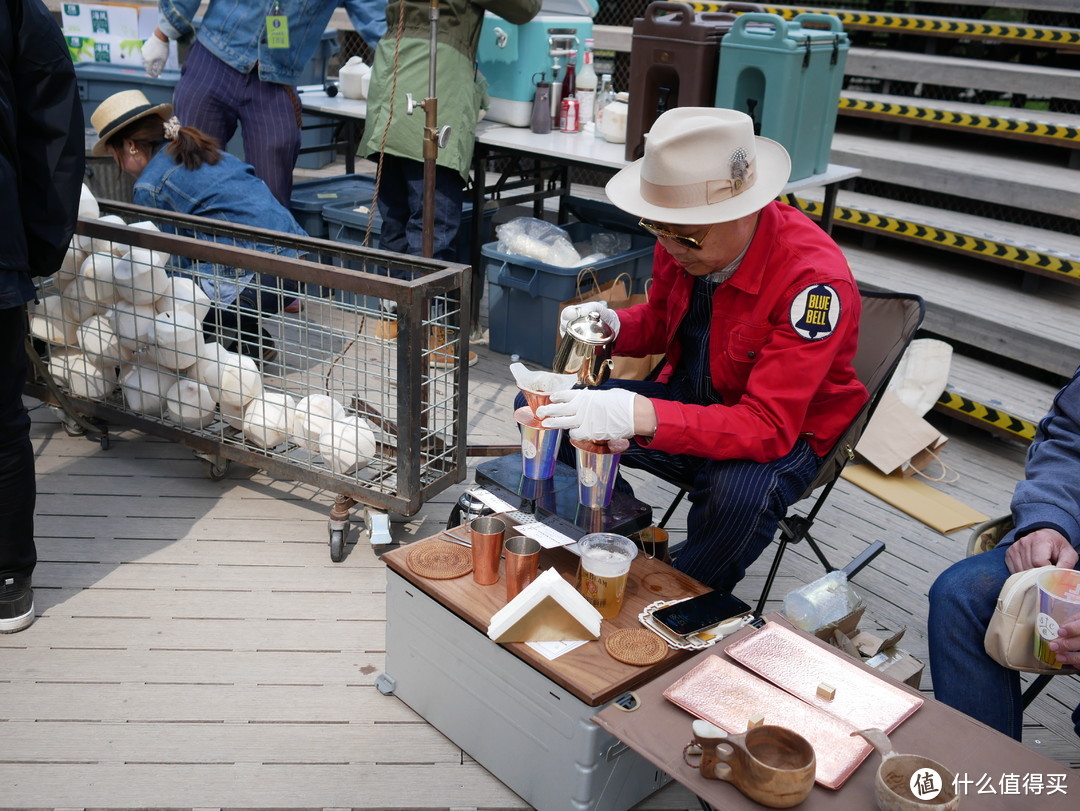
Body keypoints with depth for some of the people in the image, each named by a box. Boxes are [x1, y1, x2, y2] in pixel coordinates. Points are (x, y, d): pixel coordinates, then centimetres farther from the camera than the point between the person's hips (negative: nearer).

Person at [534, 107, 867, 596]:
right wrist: (612, 326, -13)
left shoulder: (815, 279, -30)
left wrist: (643, 416, -46)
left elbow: (767, 427, -34)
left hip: (788, 431, -6)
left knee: (740, 495, -39)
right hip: (689, 399, 6)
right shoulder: (682, 237, -10)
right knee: (542, 408, -6)